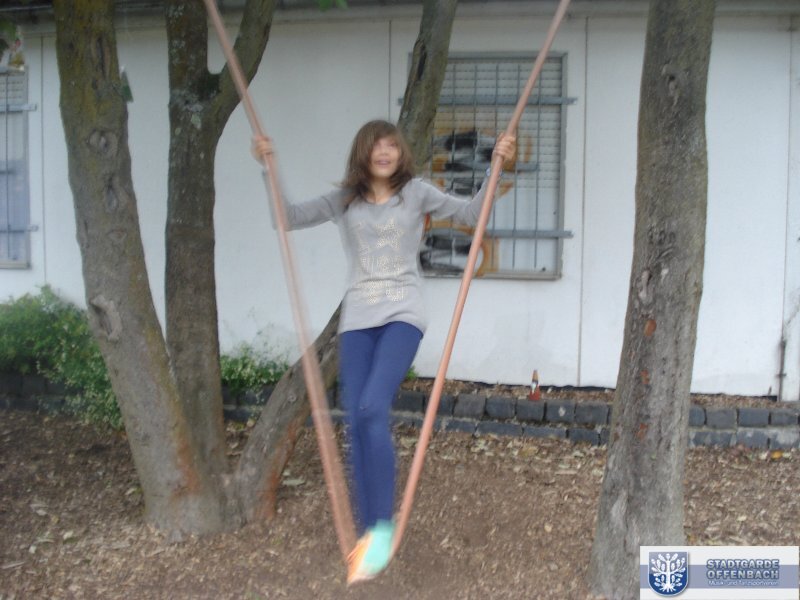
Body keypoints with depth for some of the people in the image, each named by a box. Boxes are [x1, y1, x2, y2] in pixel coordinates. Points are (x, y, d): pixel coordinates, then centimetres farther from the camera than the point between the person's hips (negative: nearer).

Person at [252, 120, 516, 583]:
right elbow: (288, 218, 9)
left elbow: (472, 213, 2)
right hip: (358, 318, 3)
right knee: (357, 425, -1)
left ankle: (383, 526, -10)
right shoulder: (344, 200, 11)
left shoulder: (416, 193, 5)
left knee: (373, 409, -23)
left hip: (402, 314, -3)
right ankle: (369, 532, 12)